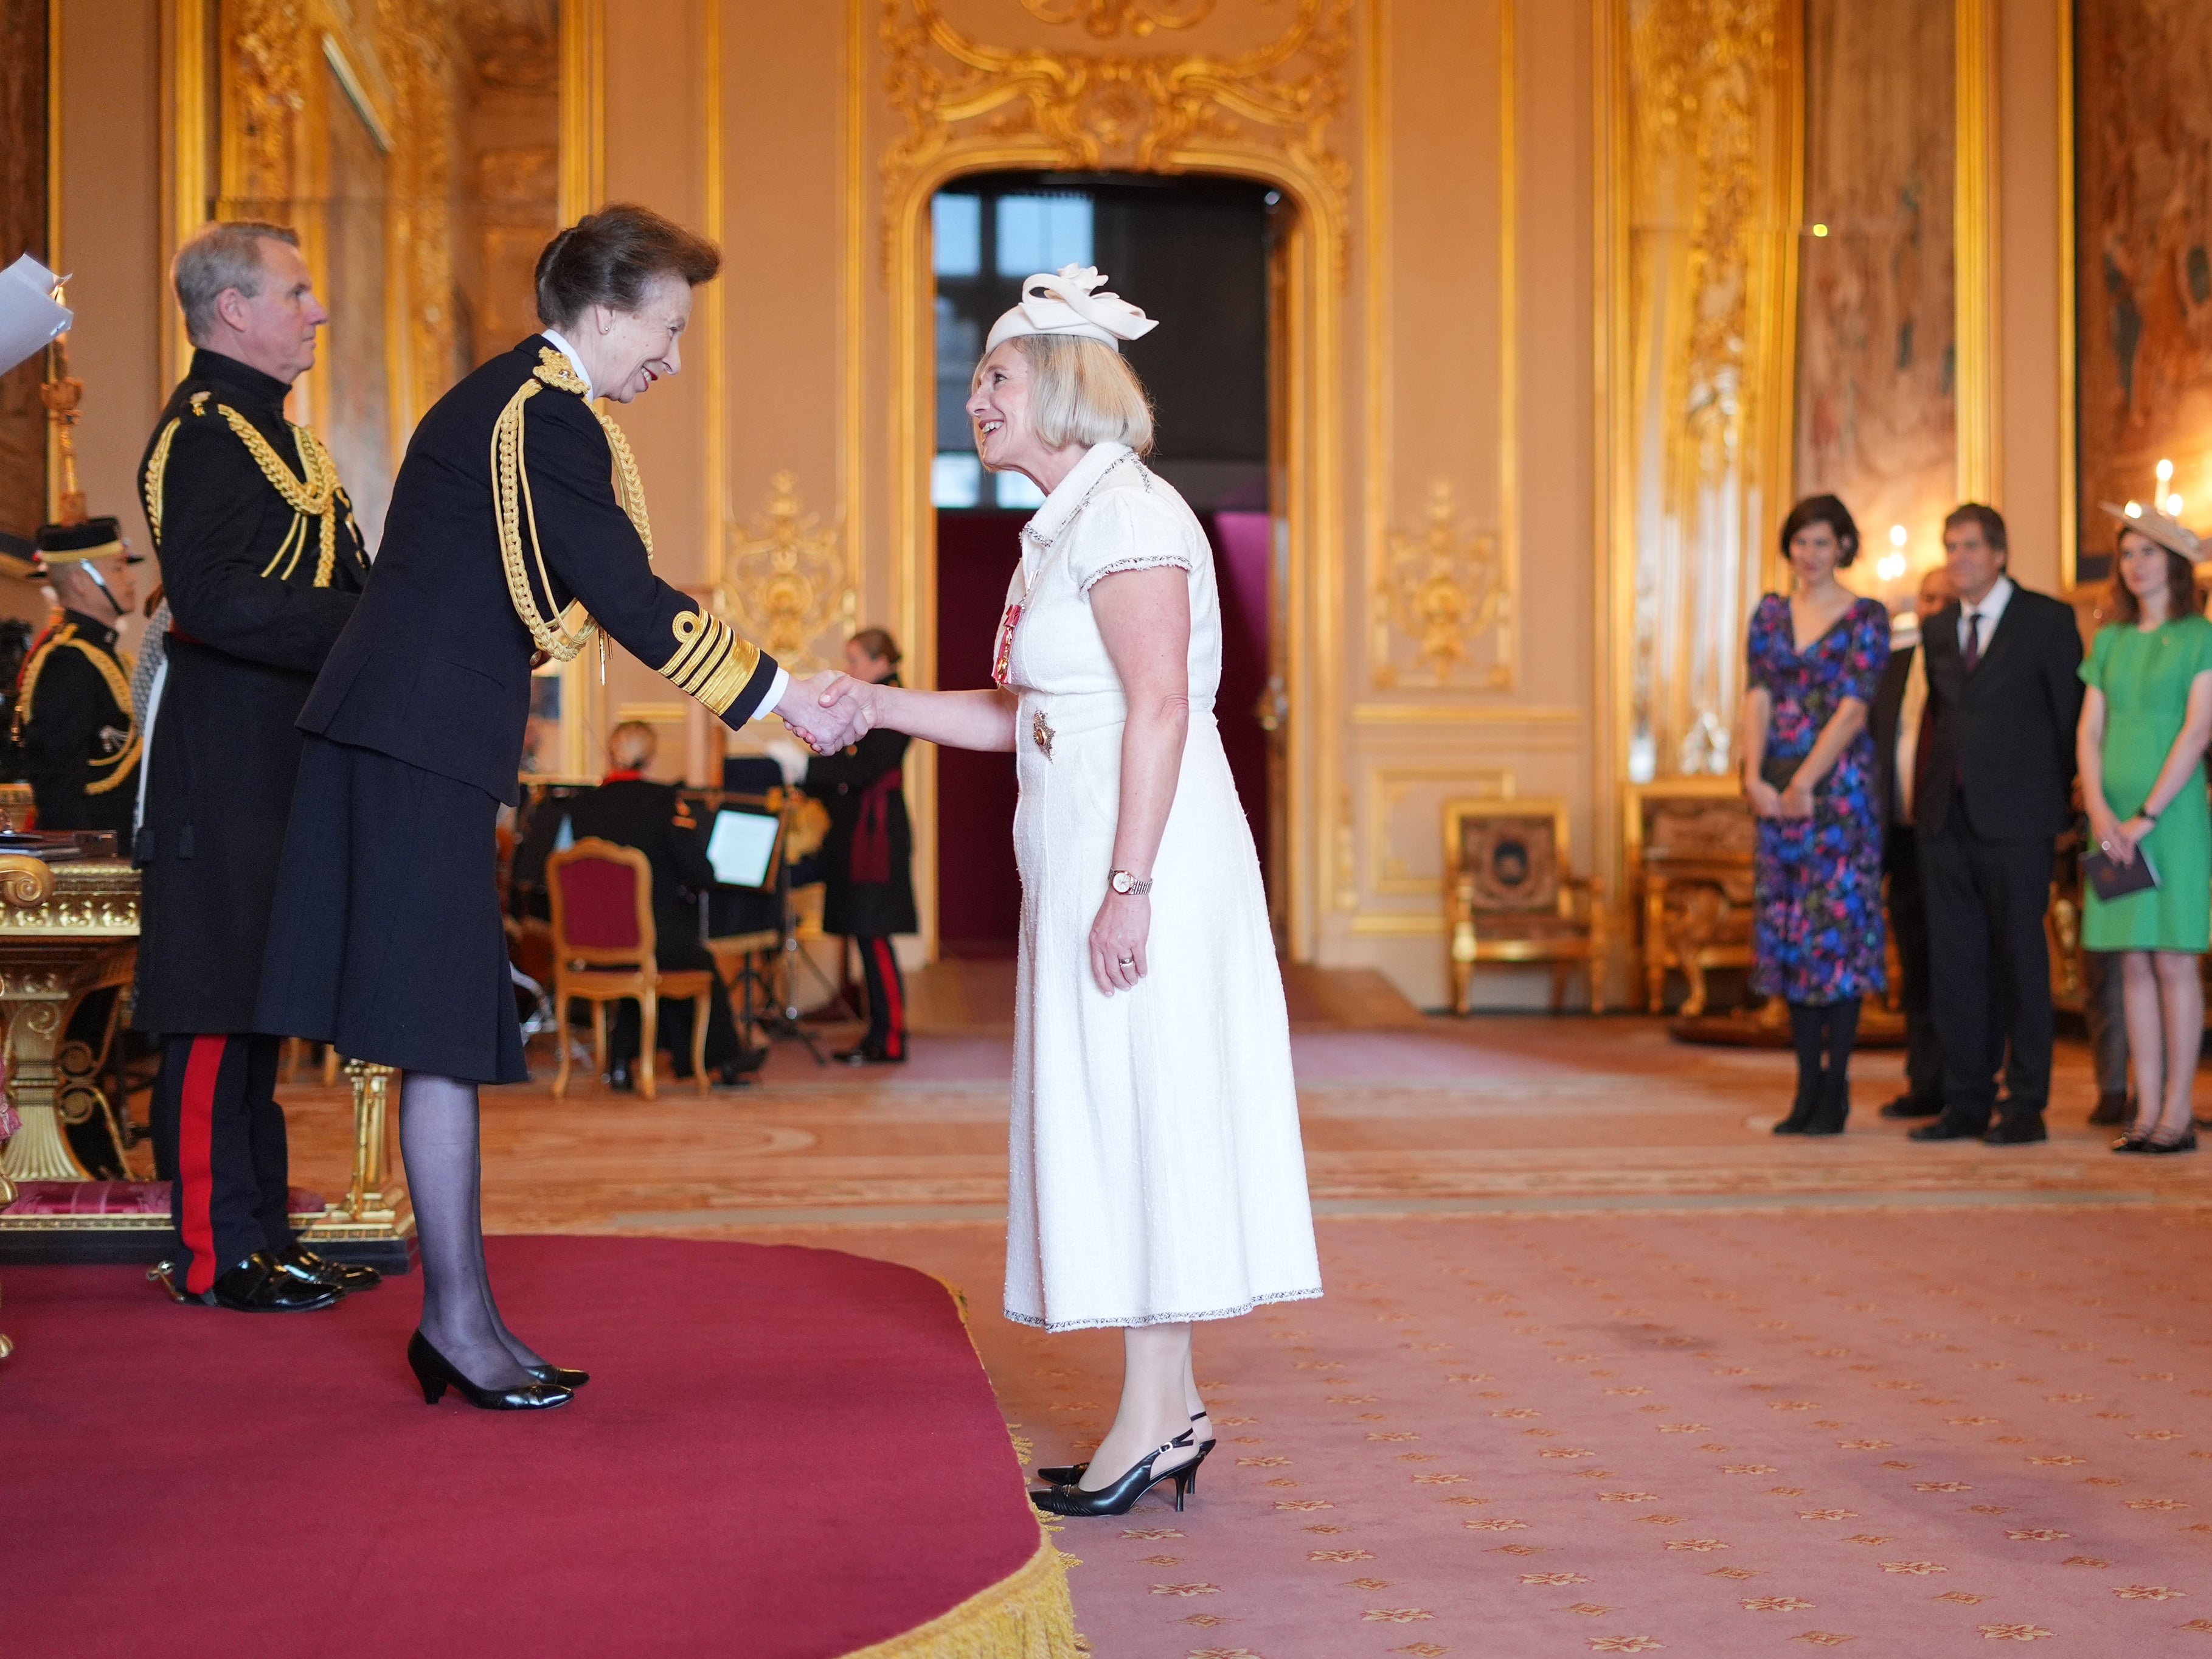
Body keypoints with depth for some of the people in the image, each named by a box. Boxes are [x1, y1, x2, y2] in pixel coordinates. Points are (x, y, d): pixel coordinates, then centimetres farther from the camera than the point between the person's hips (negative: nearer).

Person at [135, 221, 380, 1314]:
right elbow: (211, 598, -24)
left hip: (274, 759, 10)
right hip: (226, 760, -10)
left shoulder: (262, 426, 20)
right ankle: (217, 1253, 0)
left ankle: (260, 1231, 20)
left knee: (257, 1001, 13)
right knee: (218, 1005, -5)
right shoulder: (204, 431, -12)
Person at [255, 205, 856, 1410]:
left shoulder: (509, 398, 19)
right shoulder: (548, 416, -14)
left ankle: (460, 1319, 15)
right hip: (427, 737, -10)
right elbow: (629, 600, -17)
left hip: (403, 728, 10)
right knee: (446, 1037, -7)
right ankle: (457, 1319, -2)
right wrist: (779, 697, -11)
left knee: (450, 1031, 10)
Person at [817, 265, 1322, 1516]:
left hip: (1147, 855, -10)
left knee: (1139, 1111, -6)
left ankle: (1155, 1417, 0)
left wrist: (1128, 884, -24)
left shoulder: (1126, 511, -11)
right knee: (1117, 1119, 10)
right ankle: (1170, 1410, 17)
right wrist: (881, 705, 13)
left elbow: (1161, 706, -20)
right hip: (1085, 865, 10)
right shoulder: (1066, 525, 19)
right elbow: (1019, 719, 20)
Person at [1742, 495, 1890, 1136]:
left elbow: (1853, 706, -10)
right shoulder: (1770, 614, 12)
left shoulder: (1867, 618, -2)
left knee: (1840, 925, -4)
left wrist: (1806, 781, -17)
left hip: (1840, 785, -5)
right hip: (1779, 789, 5)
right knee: (1789, 931, 5)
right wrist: (1755, 776, -10)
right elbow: (1758, 697, 3)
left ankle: (1836, 1090, 1)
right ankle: (1807, 1089, 11)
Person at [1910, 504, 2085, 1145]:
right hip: (1946, 818, 5)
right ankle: (1966, 1103, 11)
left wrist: (2060, 803, 3)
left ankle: (2026, 1106, 5)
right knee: (1956, 964, 5)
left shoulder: (2047, 619, 0)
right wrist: (1933, 789, 10)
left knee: (2020, 959, -2)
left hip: (2014, 821, -5)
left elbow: (2071, 715, 2)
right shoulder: (1936, 629, 14)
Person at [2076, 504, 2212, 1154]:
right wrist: (2099, 808, -6)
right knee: (2134, 964, 4)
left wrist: (2146, 816, -15)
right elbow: (2089, 732, 9)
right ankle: (2147, 1111, 6)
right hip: (2116, 820, 5)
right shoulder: (2110, 641, 13)